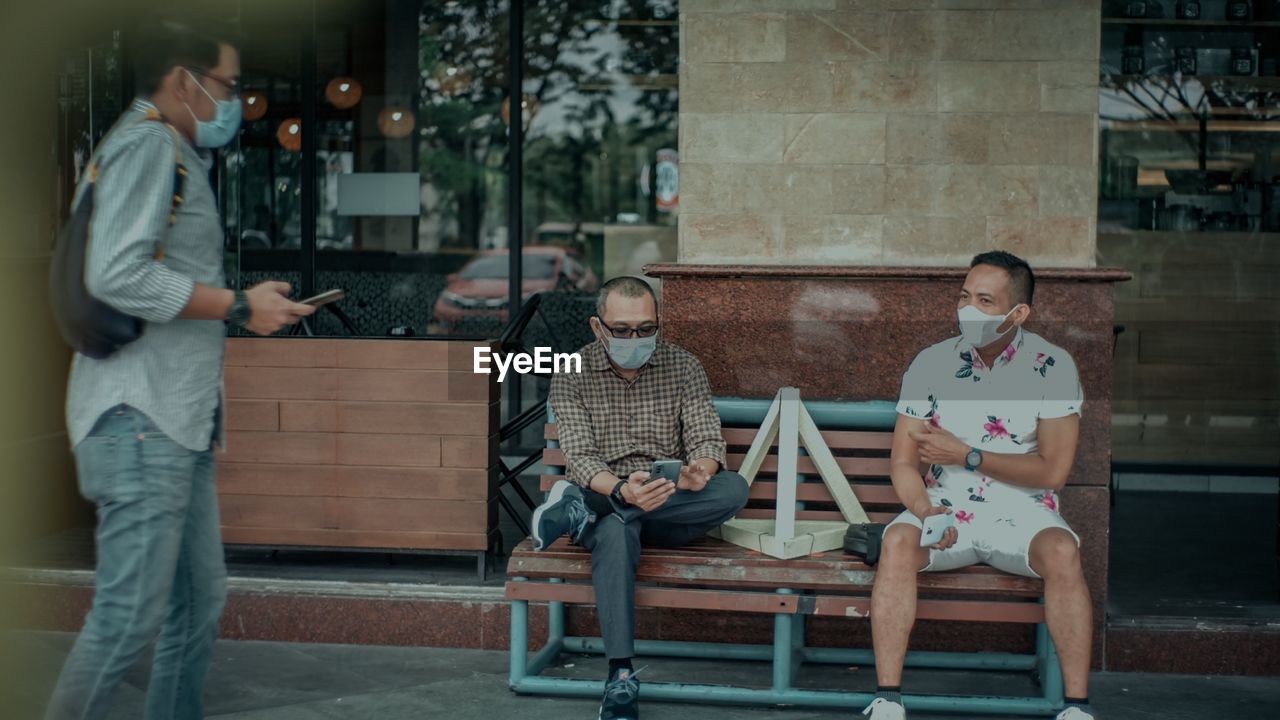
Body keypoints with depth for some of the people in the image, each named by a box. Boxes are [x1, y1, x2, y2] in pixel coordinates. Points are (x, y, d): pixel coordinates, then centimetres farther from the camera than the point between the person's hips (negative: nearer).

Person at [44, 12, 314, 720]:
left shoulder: (177, 155, 21)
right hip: (139, 417, -10)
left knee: (197, 606, 10)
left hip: (180, 419, 10)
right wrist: (239, 305, -14)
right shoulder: (146, 141, -9)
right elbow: (116, 275, -20)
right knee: (131, 615, -9)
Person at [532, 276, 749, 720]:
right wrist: (622, 490, -34)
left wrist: (700, 471, -29)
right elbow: (581, 456, -11)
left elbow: (707, 438, -3)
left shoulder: (683, 367, 4)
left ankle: (580, 507, -27)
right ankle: (621, 681, -43)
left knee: (734, 489, -29)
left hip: (674, 510, 3)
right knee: (614, 533, -39)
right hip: (607, 500, -2)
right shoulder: (573, 375, -1)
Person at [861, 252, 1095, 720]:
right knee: (898, 541, -30)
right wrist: (926, 511, -22)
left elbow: (1053, 471, -7)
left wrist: (967, 456, -11)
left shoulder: (1052, 367, -4)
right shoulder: (931, 364, 1)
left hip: (1024, 514, -1)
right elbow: (903, 463, -1)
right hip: (946, 510, 1)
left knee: (1062, 553, -33)